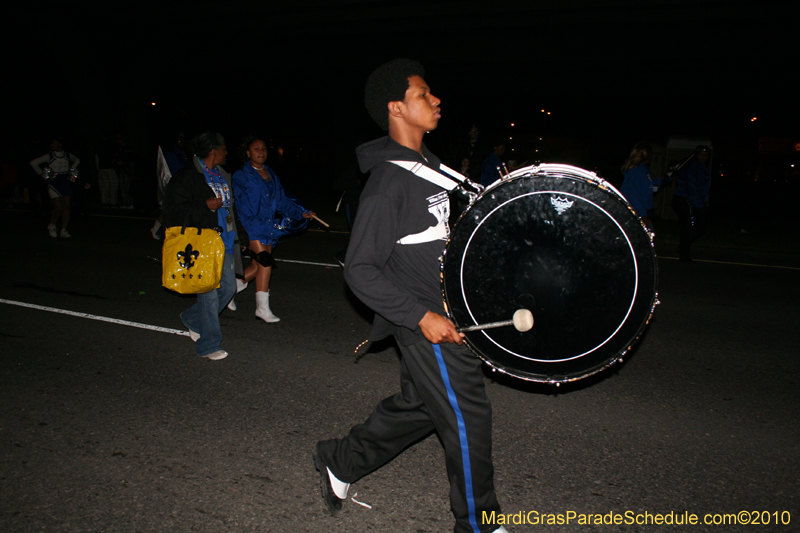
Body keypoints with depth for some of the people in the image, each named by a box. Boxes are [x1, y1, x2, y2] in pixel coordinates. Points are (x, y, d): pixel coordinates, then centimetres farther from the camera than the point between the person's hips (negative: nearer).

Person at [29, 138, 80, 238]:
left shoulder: (68, 156, 7)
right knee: (59, 207, -13)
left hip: (65, 183, 4)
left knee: (67, 207, -3)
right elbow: (33, 163, 1)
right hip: (54, 183, -3)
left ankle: (64, 230, 3)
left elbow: (77, 160, 29)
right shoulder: (49, 156, -2)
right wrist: (42, 174, -1)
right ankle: (52, 226, 12)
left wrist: (71, 169, 16)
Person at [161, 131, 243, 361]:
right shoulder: (188, 176, -11)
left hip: (223, 242, 8)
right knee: (209, 292, -3)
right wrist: (205, 205, -20)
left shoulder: (222, 175, 14)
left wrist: (233, 238, 22)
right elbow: (172, 210, -15)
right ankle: (208, 345, 11)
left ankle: (193, 318, 33)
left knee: (229, 287, 11)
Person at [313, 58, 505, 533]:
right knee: (468, 416, 2)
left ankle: (340, 462, 39)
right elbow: (360, 270, -21)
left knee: (417, 406, 21)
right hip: (426, 321, -9)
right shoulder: (388, 182, -21)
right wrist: (421, 316, -25)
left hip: (445, 308, 9)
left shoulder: (427, 162, 9)